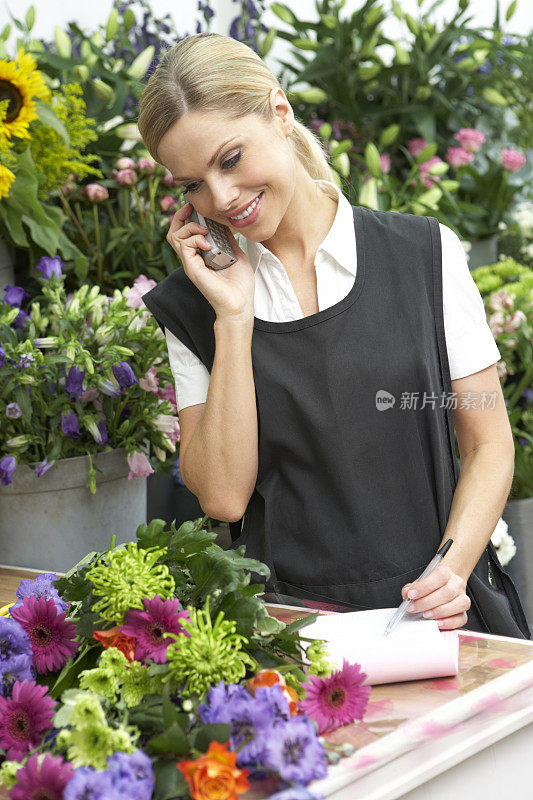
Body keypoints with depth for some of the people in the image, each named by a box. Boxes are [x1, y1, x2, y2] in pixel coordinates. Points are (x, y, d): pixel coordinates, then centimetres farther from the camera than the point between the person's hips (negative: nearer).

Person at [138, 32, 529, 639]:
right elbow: (222, 496, -3)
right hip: (283, 621, 1)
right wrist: (233, 317, -7)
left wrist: (452, 567, -9)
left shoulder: (427, 254, 5)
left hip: (433, 608, 0)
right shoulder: (190, 304, 7)